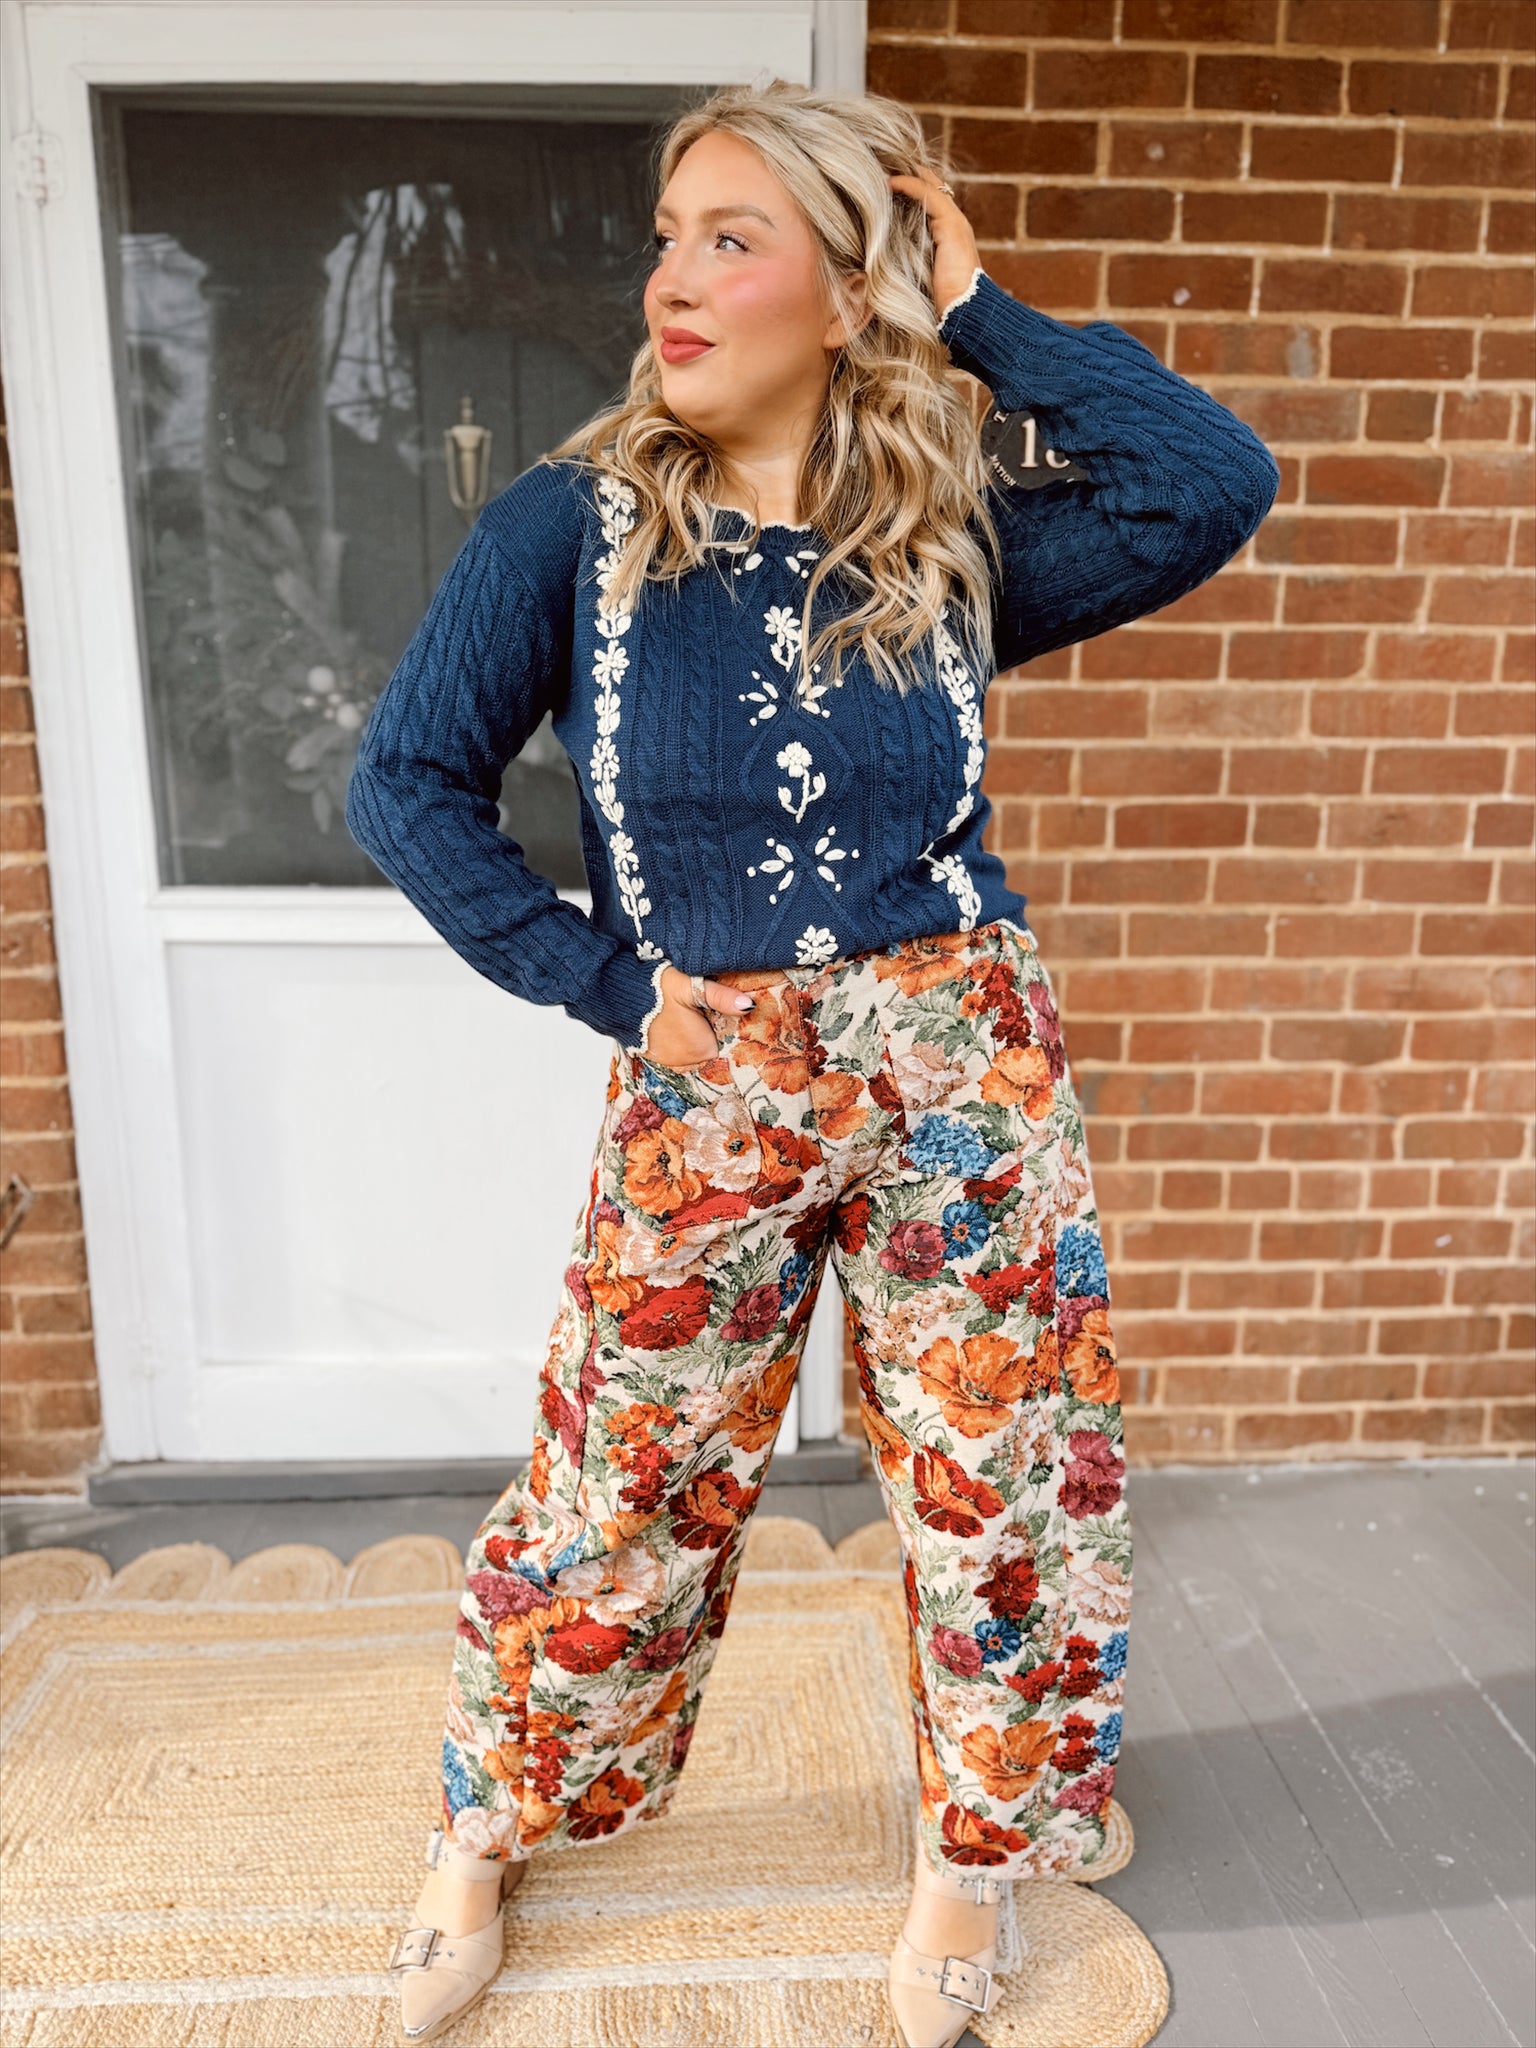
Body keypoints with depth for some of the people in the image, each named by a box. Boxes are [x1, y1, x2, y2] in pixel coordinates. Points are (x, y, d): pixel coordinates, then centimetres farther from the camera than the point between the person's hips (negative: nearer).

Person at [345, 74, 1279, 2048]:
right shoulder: (575, 521, -3)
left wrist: (982, 311, -6)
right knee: (621, 1490, 12)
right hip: (700, 1091, -1)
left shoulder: (953, 535, 0)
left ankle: (971, 1851, 39)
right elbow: (408, 784, -2)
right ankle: (486, 1827, 41)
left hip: (961, 1066, 2)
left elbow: (1214, 483, -11)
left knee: (1001, 1475, 11)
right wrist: (610, 986, -6)